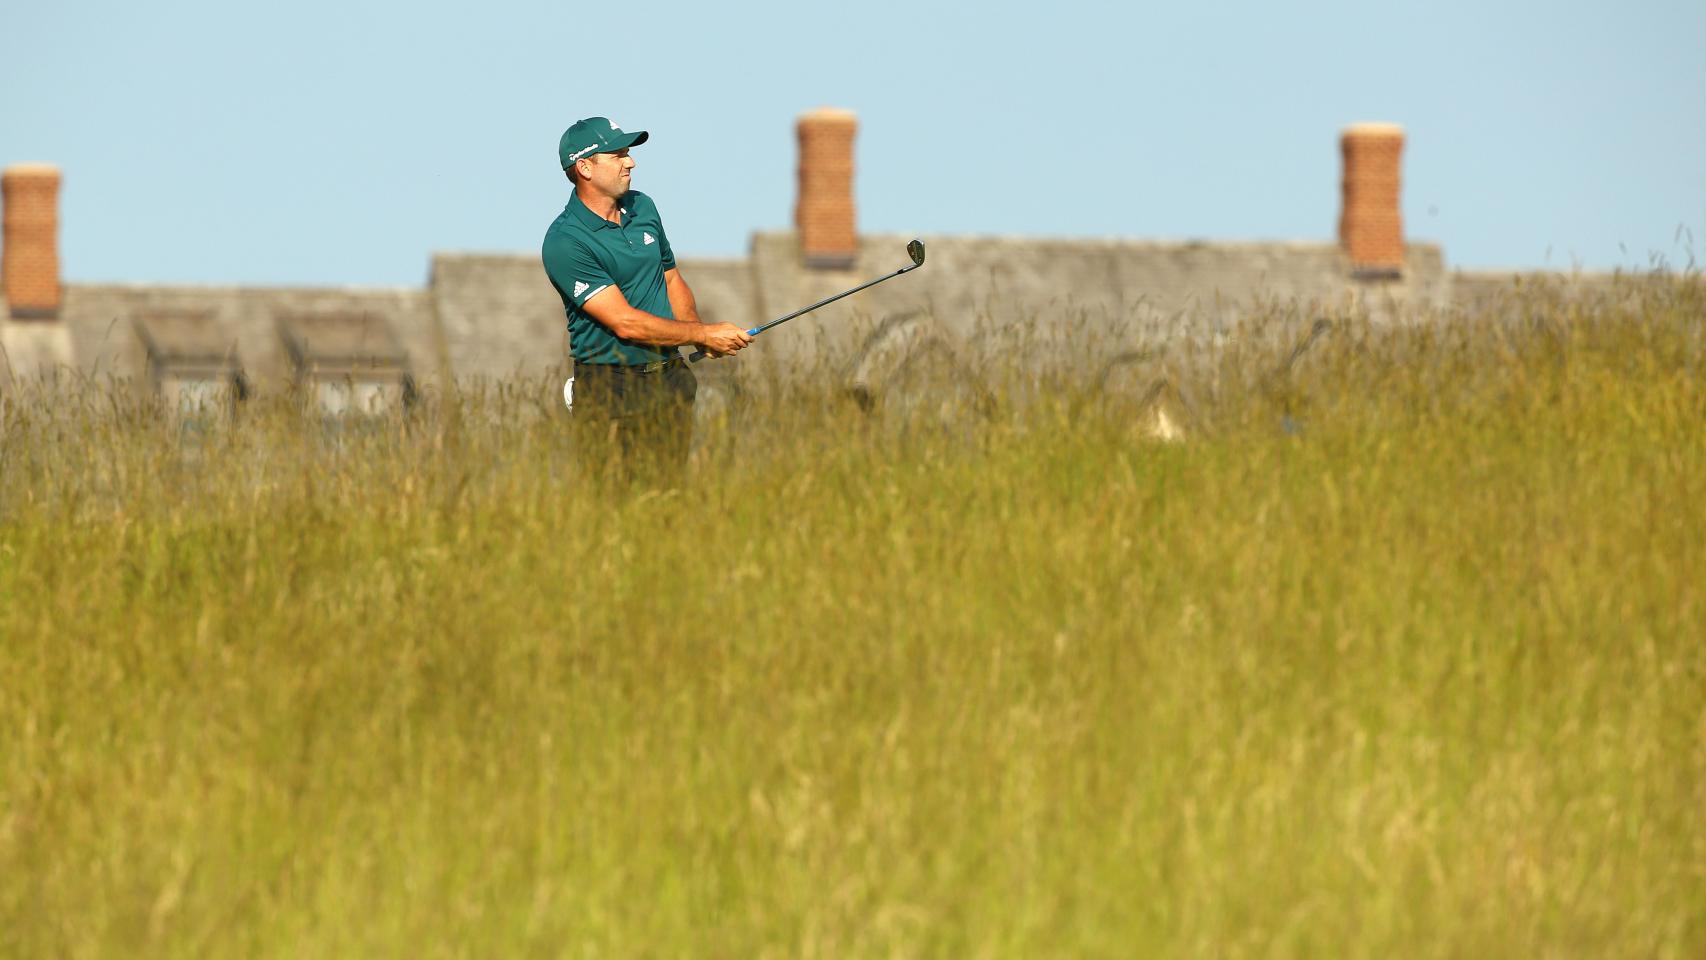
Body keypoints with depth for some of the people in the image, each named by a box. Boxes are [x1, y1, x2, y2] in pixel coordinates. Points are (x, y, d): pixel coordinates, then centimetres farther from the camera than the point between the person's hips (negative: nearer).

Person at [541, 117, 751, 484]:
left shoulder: (643, 208, 9)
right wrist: (705, 334, -12)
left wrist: (695, 330, 2)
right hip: (610, 392, -6)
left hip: (671, 381, 7)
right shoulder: (565, 242, -16)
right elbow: (625, 323, -18)